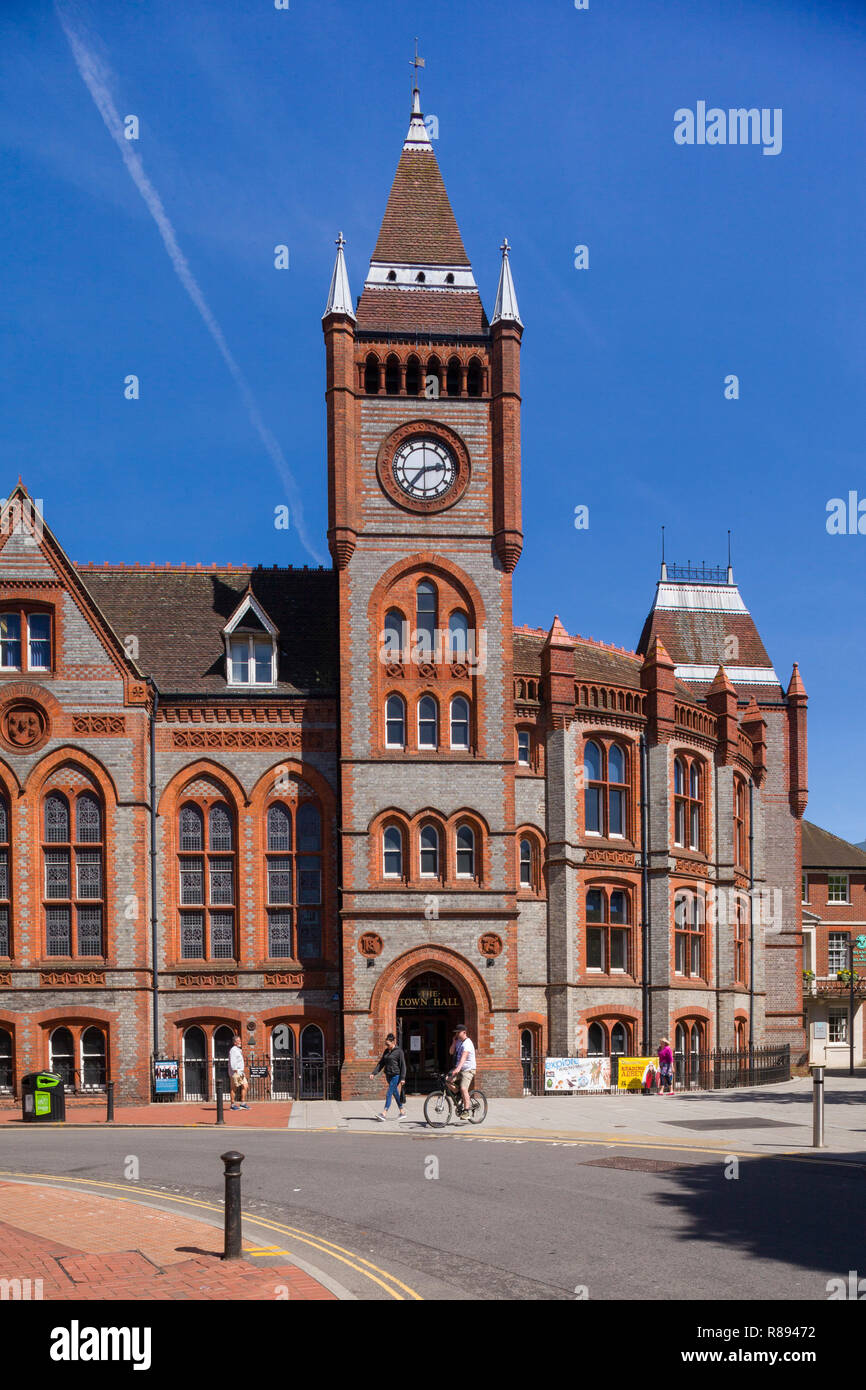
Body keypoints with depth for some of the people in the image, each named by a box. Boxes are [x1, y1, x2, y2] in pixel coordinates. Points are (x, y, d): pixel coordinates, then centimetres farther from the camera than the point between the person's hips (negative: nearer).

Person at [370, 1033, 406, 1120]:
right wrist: (373, 1073, 6)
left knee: (389, 1094, -13)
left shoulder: (399, 1051, -9)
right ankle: (402, 1111, 25)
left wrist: (402, 1078, -15)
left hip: (396, 1075, -7)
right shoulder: (386, 1051, 11)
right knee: (395, 1093, 14)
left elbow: (403, 1065, -10)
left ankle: (384, 1113, -16)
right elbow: (381, 1063, 14)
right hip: (388, 1075, 7)